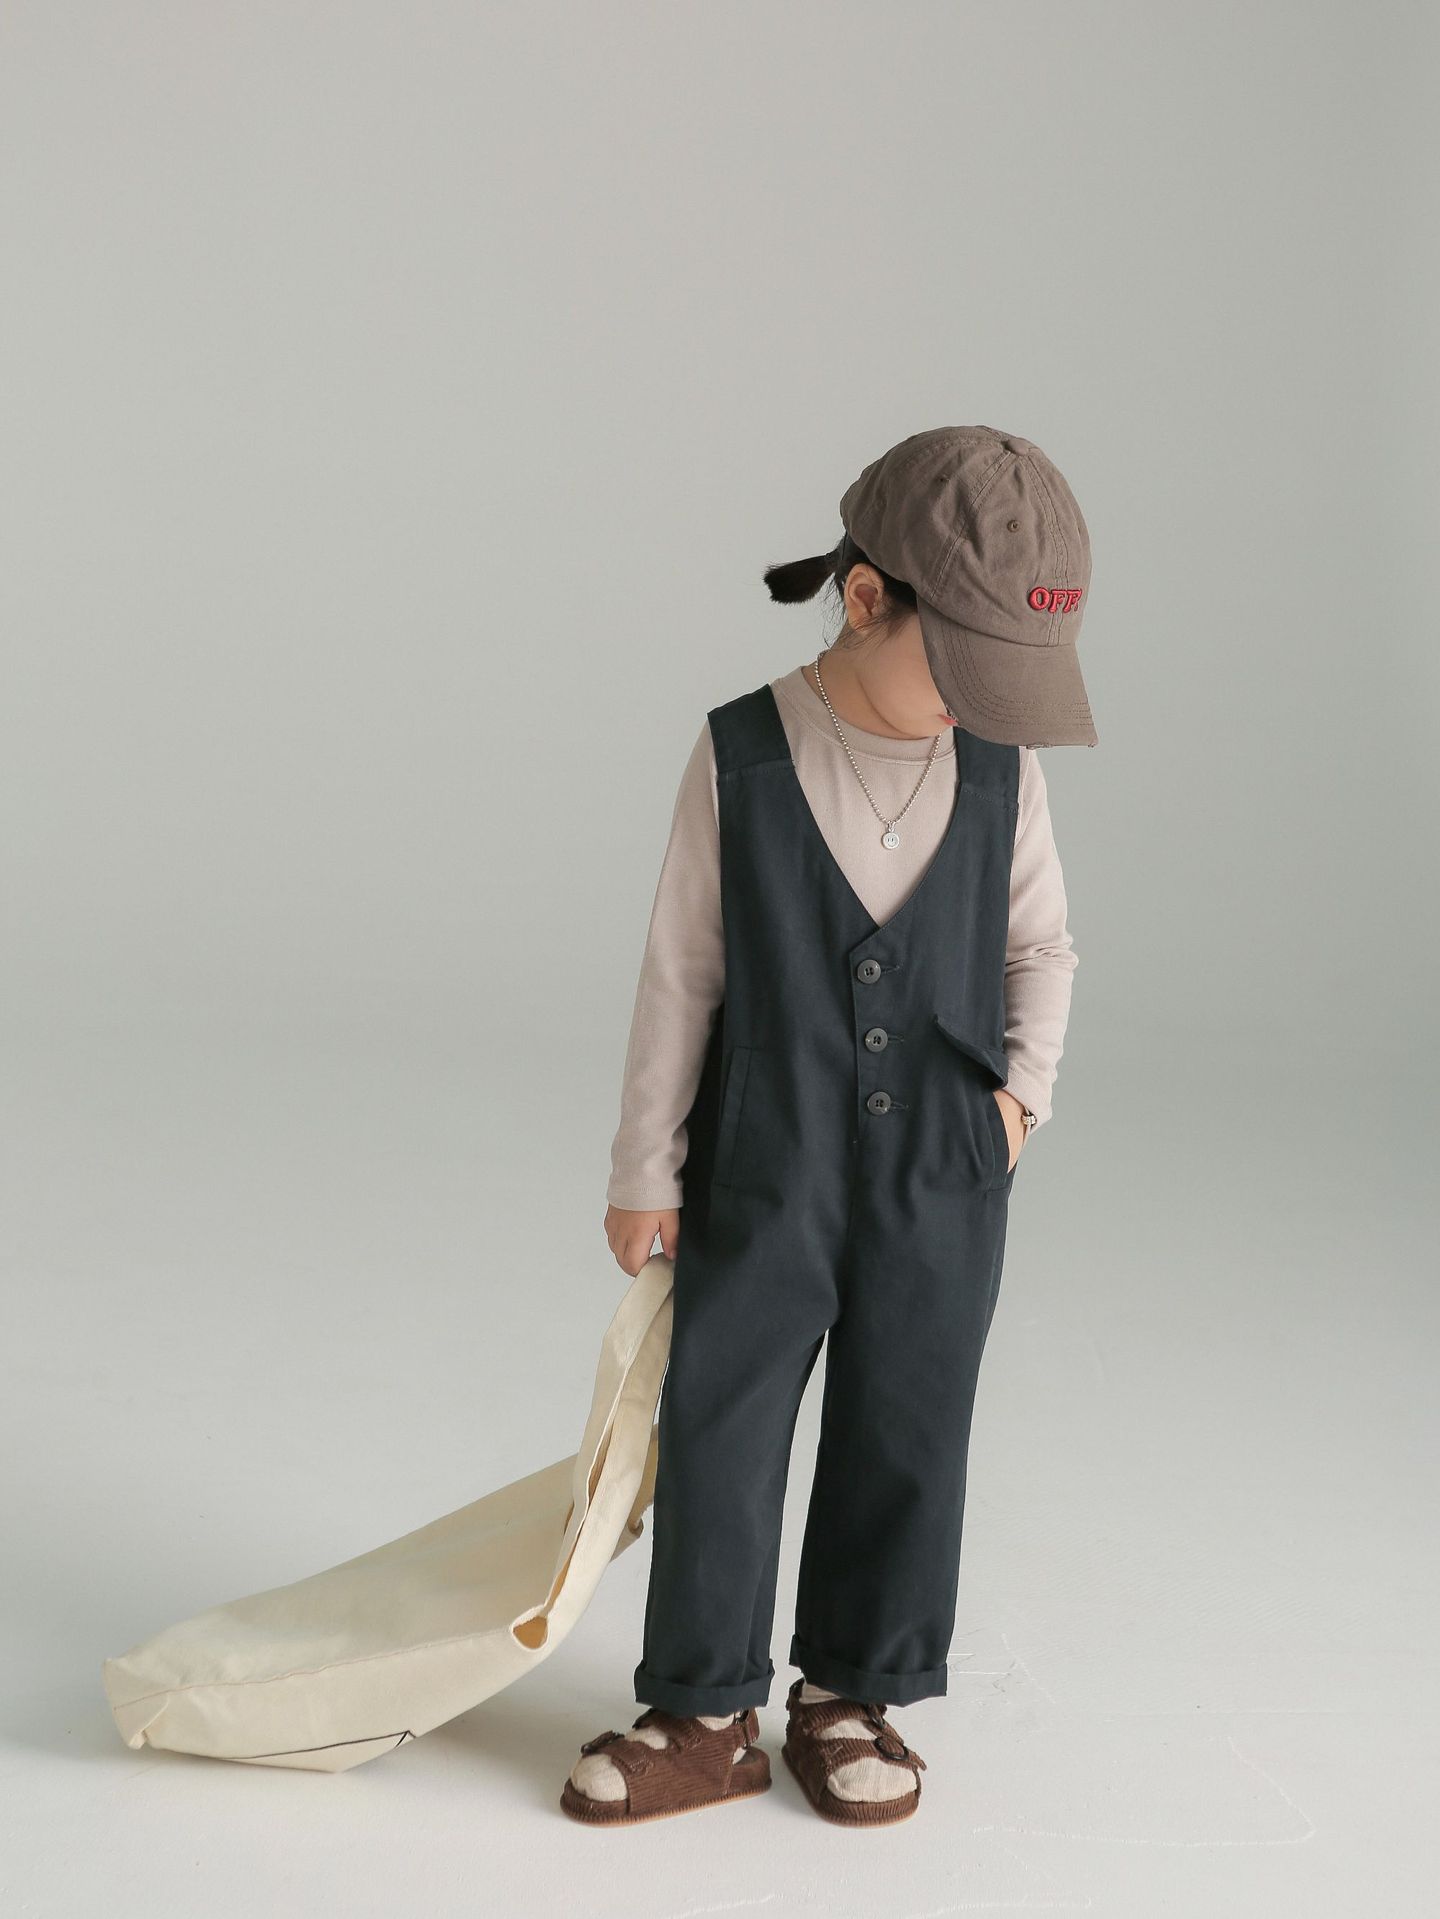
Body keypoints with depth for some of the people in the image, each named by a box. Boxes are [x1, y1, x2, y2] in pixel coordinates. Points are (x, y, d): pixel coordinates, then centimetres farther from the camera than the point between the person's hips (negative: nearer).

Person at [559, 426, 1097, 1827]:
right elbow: (682, 972, -5)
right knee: (717, 1440, 5)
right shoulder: (739, 757, -12)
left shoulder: (1001, 763, -5)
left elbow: (1040, 944, 11)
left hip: (941, 1182, 2)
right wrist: (645, 1165, -2)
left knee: (902, 1445, 11)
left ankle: (849, 1695, 30)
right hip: (763, 1177, -2)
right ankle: (704, 1719, 21)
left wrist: (1024, 1086, -2)